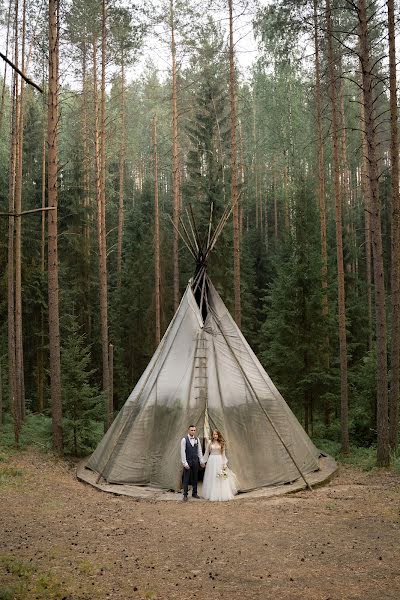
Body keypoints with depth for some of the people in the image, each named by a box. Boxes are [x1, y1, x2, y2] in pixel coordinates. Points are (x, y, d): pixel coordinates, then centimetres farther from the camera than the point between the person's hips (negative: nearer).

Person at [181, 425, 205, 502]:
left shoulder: (197, 439, 4)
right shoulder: (184, 439, -10)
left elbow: (199, 451, 8)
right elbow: (183, 452, -11)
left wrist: (201, 461, 6)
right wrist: (185, 463, -15)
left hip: (195, 461, 4)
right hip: (187, 461, -4)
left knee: (195, 478, 11)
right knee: (186, 479, 1)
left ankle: (194, 493, 22)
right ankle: (185, 495, 7)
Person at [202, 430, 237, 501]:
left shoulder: (221, 443, 3)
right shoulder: (210, 442, 2)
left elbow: (223, 454, 6)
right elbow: (206, 453, 8)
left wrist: (225, 463, 2)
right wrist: (203, 461, 9)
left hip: (219, 461, 0)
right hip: (211, 461, 0)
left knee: (220, 479, 0)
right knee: (211, 478, 4)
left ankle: (221, 494, 8)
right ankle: (211, 494, 12)